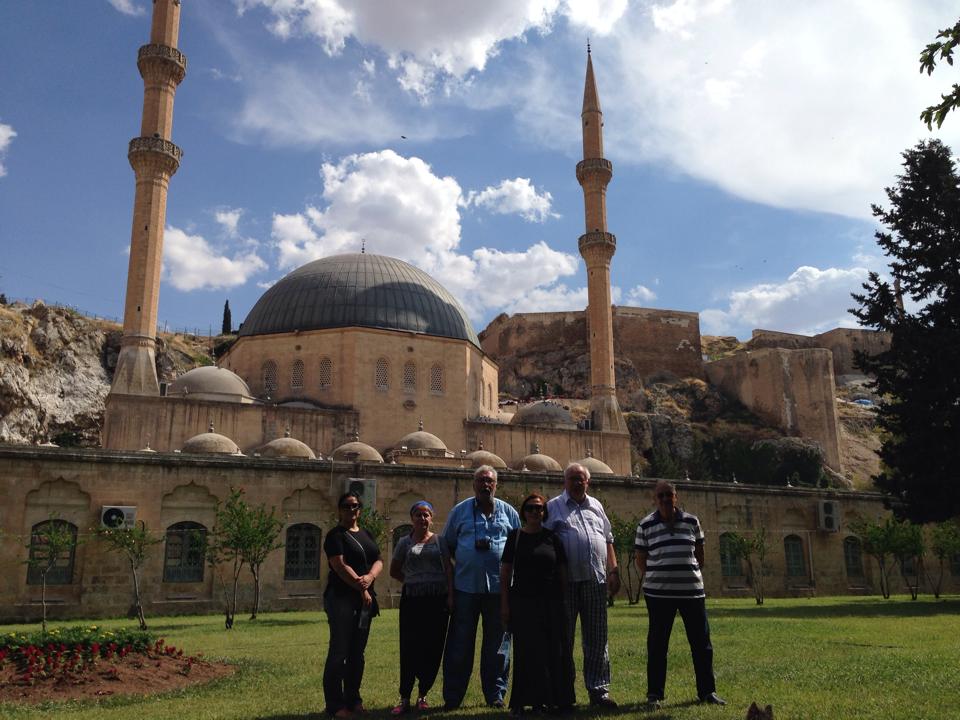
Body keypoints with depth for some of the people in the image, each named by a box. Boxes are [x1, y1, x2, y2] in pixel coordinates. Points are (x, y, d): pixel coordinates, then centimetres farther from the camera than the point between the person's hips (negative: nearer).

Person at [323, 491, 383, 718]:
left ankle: (353, 699, 20)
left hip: (365, 600, 7)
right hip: (342, 598, -7)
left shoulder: (367, 534, 16)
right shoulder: (335, 535, -5)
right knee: (339, 652, -6)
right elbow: (340, 566, -15)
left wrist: (369, 577, -13)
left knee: (357, 652, 11)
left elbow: (378, 562, 9)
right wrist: (361, 589, -13)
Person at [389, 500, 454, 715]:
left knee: (433, 648, 2)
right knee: (409, 649, -2)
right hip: (412, 600, 0)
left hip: (437, 599, 0)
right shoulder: (404, 542, 7)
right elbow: (394, 571, 16)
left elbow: (449, 569, 0)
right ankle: (404, 699, 2)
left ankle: (422, 695, 15)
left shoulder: (440, 541, 6)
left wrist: (450, 594, -9)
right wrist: (413, 581, 8)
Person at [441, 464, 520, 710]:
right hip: (466, 587, -1)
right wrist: (465, 558, 0)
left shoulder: (508, 512, 9)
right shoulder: (460, 511, 7)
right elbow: (447, 545, 12)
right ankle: (452, 697, 12)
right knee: (460, 644, 3)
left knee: (497, 643, 8)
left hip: (499, 586, 1)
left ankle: (496, 694, 19)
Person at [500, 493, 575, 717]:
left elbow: (562, 572, 10)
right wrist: (505, 604, -3)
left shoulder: (553, 538, 7)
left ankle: (555, 699, 15)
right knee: (526, 652, 1)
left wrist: (564, 601, 5)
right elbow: (505, 572, 2)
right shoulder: (515, 537, 3)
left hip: (551, 604, 2)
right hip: (522, 603, -2)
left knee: (554, 651, 3)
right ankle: (521, 702, 7)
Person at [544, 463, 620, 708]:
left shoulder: (595, 506, 16)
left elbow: (608, 540, 19)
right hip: (565, 582, -4)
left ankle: (598, 690, 15)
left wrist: (613, 571, 10)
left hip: (595, 580, 4)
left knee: (597, 638, 7)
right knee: (563, 637, 4)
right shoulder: (553, 507, 3)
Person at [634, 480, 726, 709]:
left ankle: (707, 690, 22)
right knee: (657, 644, 4)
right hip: (659, 593, -2)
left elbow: (700, 553, 14)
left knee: (701, 642, 8)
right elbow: (640, 559, 5)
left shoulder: (691, 521, 4)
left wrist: (692, 574, 9)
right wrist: (655, 578, 0)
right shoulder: (646, 525, -2)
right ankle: (654, 694, 14)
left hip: (693, 591, 2)